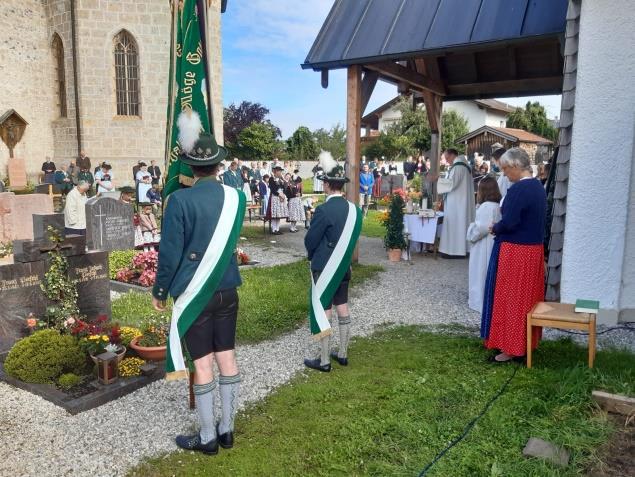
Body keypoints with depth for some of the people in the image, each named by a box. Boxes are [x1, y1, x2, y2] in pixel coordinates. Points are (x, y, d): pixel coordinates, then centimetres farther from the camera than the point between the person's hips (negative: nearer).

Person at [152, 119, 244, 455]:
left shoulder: (180, 199, -15)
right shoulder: (236, 197, 0)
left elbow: (170, 253, -13)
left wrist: (159, 291, 1)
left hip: (192, 293, -5)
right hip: (227, 291, 5)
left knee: (202, 364, 5)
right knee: (227, 358, 12)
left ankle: (207, 438, 19)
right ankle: (226, 430, 26)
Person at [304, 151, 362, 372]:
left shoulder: (324, 210, -21)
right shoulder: (355, 209, 0)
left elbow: (310, 241, -13)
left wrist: (313, 256, 7)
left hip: (324, 268, -7)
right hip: (344, 266, 7)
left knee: (322, 311, 3)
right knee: (343, 309, 15)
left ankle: (324, 361, 11)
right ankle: (343, 354, 27)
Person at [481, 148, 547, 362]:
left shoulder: (518, 189, -20)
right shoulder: (539, 187, 10)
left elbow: (508, 222, -26)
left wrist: (494, 228, -5)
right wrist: (500, 226, 8)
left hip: (515, 252, -9)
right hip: (534, 250, 9)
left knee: (511, 298, 2)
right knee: (527, 296, 17)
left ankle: (511, 347, 11)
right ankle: (526, 342, 29)